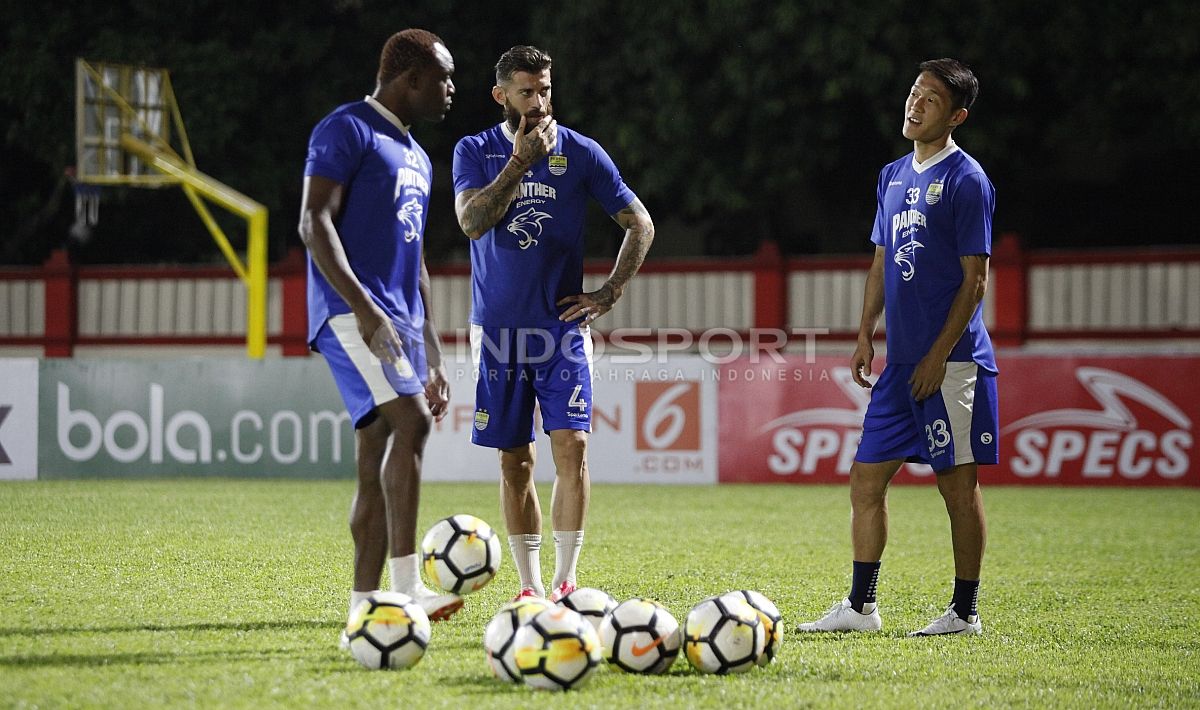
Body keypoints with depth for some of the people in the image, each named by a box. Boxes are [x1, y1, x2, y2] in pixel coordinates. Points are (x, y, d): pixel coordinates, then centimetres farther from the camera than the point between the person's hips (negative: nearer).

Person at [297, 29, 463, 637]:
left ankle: (364, 608, 5)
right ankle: (406, 588, -27)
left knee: (376, 463, 5)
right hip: (353, 313, -9)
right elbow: (314, 222, -14)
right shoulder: (347, 130, -4)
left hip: (399, 323, 9)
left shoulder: (416, 158, 24)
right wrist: (364, 307, -24)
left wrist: (433, 356, 25)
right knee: (410, 422, -24)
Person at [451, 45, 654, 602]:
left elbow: (640, 225, 8)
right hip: (497, 326, 1)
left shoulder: (581, 153, 2)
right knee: (514, 461, 3)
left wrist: (609, 294, 0)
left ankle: (565, 581, -8)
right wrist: (521, 160, -17)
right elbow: (472, 220, -13)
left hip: (562, 324, -1)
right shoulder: (475, 152, 4)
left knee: (571, 446, -13)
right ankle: (530, 587, 10)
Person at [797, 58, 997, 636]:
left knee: (959, 484, -1)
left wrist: (939, 356, -14)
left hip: (951, 364, -8)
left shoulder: (966, 179, -9)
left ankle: (965, 611, 8)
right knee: (866, 479, 6)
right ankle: (860, 606, 11)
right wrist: (865, 335, 12)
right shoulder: (893, 176, 14)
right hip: (901, 361, 8)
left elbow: (975, 280, -11)